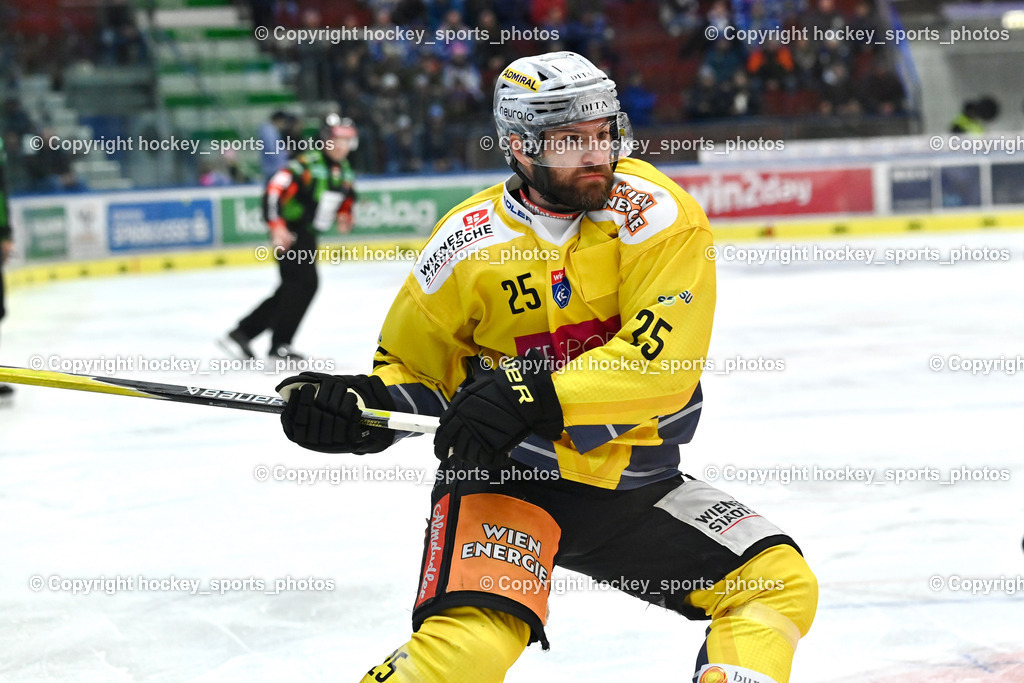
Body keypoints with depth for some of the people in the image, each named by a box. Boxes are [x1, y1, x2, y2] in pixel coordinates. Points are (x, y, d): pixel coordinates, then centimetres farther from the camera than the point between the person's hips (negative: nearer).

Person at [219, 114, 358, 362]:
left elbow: (346, 200, 25)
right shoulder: (307, 165, -19)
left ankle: (241, 334, 19)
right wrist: (277, 225, -33)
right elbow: (274, 190, -26)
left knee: (292, 288, 11)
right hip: (288, 232, -9)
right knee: (305, 281, -18)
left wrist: (345, 217, 4)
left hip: (308, 235, 9)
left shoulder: (345, 172, 8)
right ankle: (279, 345, -12)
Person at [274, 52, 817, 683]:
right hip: (504, 474, -2)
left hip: (636, 478, 3)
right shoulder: (469, 245, -9)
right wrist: (360, 405, -17)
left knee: (781, 584, -5)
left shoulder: (654, 213, -12)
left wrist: (536, 396, -33)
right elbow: (411, 368, 5)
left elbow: (664, 361, -23)